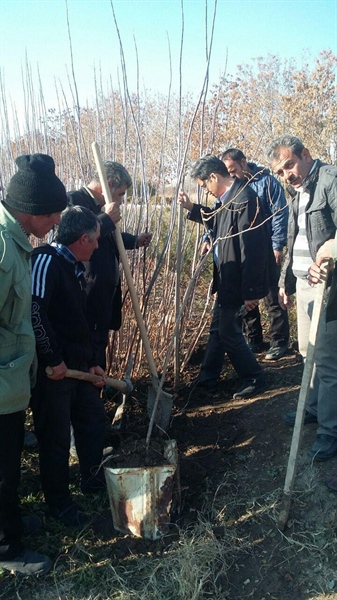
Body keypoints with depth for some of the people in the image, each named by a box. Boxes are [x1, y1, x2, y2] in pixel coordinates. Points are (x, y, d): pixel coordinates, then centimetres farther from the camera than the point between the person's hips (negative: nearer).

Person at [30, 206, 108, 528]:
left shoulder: (74, 268, 12)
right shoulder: (46, 260, -18)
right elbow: (34, 311, -29)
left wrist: (92, 361, 16)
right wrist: (52, 359, -24)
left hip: (76, 366, 9)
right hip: (50, 369, -9)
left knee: (93, 420, 21)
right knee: (56, 438, 6)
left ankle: (92, 477, 42)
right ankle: (59, 502, 26)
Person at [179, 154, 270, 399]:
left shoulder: (244, 198, -23)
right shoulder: (228, 197, 7)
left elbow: (252, 248, -26)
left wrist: (251, 291, -24)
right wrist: (192, 208, 16)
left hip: (238, 281, -10)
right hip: (227, 278, 10)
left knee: (229, 332, 1)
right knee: (218, 327, 18)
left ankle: (255, 379, 18)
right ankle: (207, 379, 31)